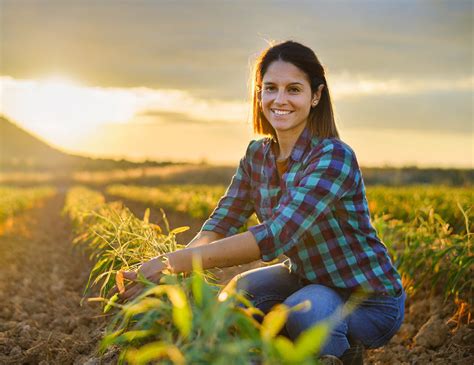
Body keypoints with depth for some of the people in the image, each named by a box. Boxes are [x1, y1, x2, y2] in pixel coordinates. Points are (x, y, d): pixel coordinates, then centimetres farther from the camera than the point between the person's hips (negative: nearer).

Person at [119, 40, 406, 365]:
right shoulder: (257, 155, -3)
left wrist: (173, 262, -42)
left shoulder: (334, 157, -27)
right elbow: (221, 224, -9)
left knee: (304, 309, -34)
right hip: (308, 281, 6)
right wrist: (165, 269, -29)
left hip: (371, 301, -6)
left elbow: (276, 236, -38)